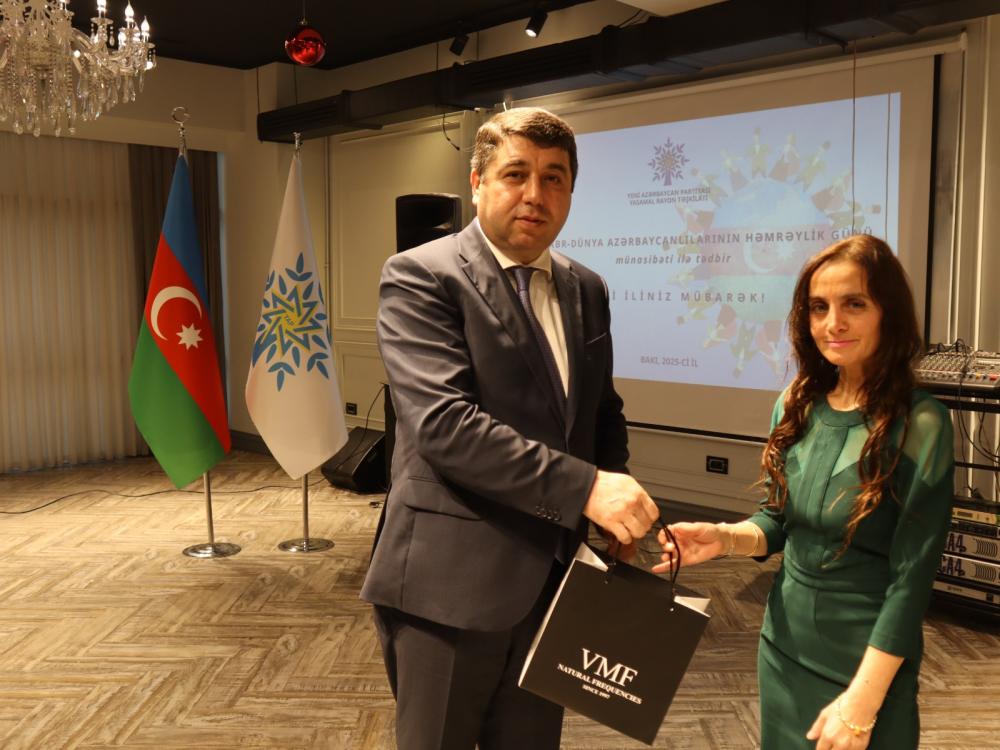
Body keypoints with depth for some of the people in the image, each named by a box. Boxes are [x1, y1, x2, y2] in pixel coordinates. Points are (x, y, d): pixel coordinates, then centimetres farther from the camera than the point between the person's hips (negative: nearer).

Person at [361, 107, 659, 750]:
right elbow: (445, 424, -23)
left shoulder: (586, 289, 9)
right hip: (451, 582, -5)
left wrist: (619, 499, -2)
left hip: (554, 576, 6)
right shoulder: (420, 277, -11)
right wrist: (584, 487, -26)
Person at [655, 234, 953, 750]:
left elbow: (911, 577, -17)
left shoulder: (919, 424, -18)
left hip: (867, 660, -5)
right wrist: (724, 538, -13)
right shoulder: (796, 405, -2)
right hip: (784, 645, 5)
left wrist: (863, 700, -17)